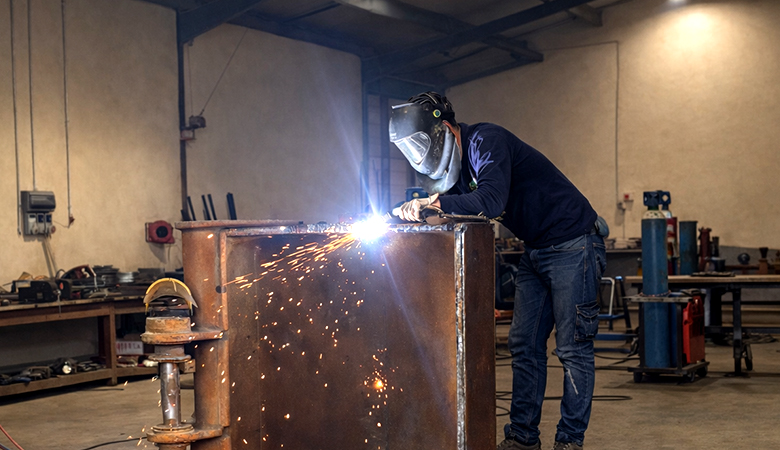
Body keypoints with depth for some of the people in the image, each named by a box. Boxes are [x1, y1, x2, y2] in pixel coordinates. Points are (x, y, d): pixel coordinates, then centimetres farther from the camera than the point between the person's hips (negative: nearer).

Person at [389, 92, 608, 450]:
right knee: (524, 346, 7)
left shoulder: (486, 141, -21)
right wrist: (415, 210, -13)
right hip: (536, 251, 9)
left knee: (572, 348, -5)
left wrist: (433, 202, -30)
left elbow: (490, 202, -35)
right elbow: (454, 209, 5)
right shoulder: (456, 161, 8)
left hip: (573, 244, -9)